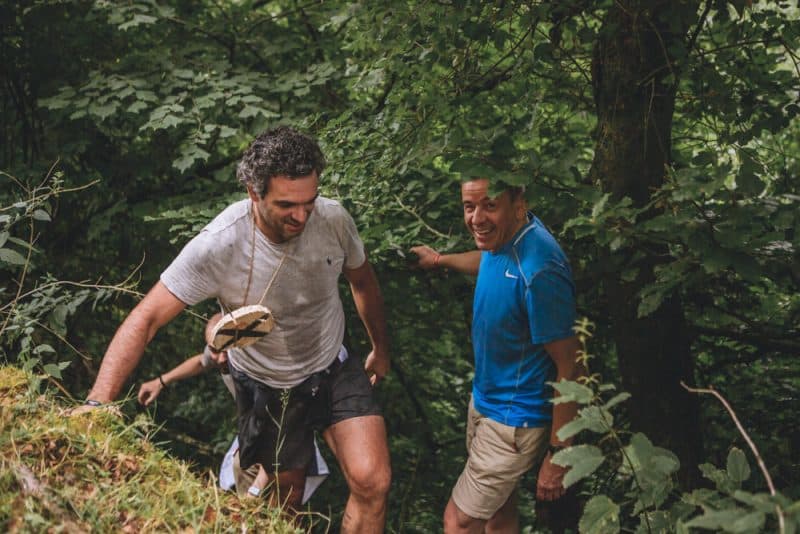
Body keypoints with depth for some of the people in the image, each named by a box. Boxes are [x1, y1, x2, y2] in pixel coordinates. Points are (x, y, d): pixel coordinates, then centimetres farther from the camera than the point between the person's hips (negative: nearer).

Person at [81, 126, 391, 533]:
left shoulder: (334, 219, -20)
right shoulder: (218, 246, -31)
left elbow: (362, 281, 2)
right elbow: (145, 320, -31)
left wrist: (381, 348, 15)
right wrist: (97, 404, -41)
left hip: (334, 368, 2)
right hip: (266, 386, -2)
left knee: (372, 483, -13)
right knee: (286, 499, 15)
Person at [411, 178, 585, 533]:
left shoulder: (537, 271, -33)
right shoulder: (502, 237, -5)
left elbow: (570, 368, -26)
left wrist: (557, 454, -20)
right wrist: (440, 259, 39)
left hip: (514, 421, -8)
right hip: (486, 398, 8)